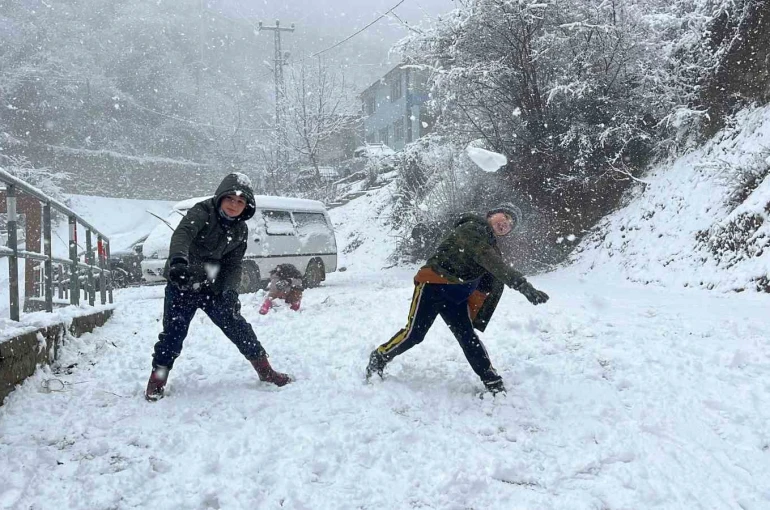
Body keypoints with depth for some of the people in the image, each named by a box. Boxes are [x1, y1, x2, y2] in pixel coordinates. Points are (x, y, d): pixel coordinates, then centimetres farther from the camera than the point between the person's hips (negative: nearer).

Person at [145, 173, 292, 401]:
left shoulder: (240, 230, 1)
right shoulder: (202, 212, -17)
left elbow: (233, 265, 2)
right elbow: (182, 234, -36)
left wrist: (230, 291, -16)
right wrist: (178, 260, -56)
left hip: (212, 287, 4)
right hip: (182, 284, -4)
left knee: (237, 326, 4)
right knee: (173, 333, -6)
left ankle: (265, 371, 18)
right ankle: (156, 382, 12)